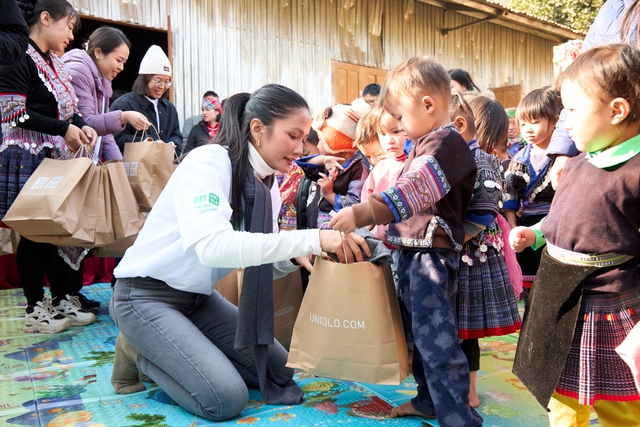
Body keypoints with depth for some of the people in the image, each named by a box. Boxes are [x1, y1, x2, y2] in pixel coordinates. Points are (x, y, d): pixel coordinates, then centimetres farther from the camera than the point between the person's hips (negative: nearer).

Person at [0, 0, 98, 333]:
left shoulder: (55, 64, 16)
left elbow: (67, 109, 17)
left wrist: (82, 126, -3)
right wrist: (63, 129, -18)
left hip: (56, 159, 8)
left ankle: (61, 299, 19)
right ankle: (35, 309, 12)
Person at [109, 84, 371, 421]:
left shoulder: (267, 187, 0)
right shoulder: (208, 162, -24)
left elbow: (263, 260, 0)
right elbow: (212, 246, -41)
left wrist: (298, 255, -21)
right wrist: (312, 238, -42)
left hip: (199, 297, 8)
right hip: (146, 295, -8)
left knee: (279, 371, 6)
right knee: (226, 400, -19)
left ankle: (163, 352, 15)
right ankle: (139, 353, 4)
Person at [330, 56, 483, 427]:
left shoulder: (446, 142, -15)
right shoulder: (427, 143, 18)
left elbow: (414, 190, -31)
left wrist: (365, 212, -41)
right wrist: (389, 229, 25)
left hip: (434, 253, -11)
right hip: (413, 250, 11)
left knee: (436, 341, -9)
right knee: (423, 335, 19)